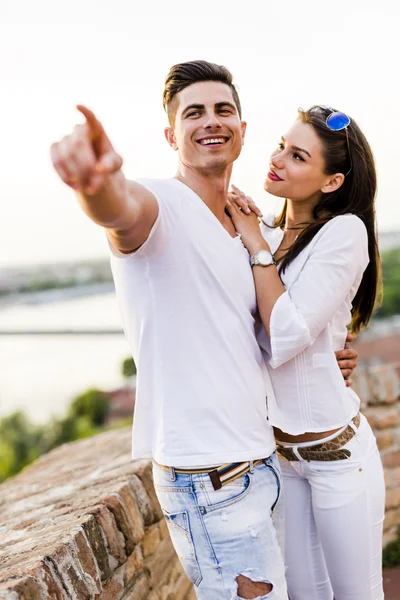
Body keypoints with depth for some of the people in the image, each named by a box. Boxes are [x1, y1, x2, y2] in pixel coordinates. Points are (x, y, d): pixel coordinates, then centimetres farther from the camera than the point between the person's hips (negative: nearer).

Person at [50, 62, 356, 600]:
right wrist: (99, 183, -61)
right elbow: (123, 209, -38)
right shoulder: (161, 204, -11)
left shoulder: (247, 230, 13)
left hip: (262, 461, 9)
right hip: (209, 482, -8)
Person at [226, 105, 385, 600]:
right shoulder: (267, 232, 4)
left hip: (336, 449, -6)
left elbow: (285, 339, -23)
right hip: (279, 446, 6)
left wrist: (258, 247, -17)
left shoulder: (343, 231, -15)